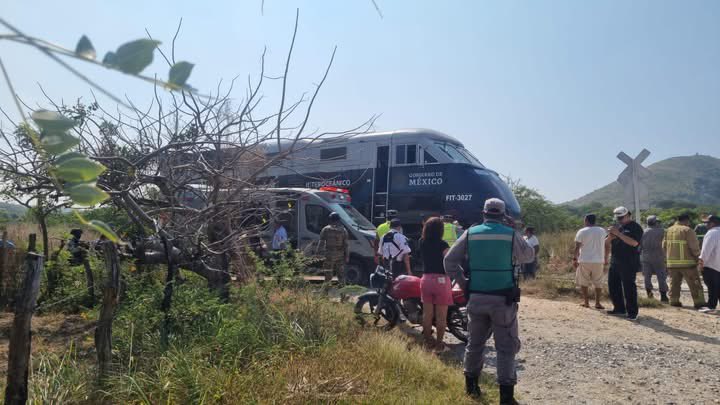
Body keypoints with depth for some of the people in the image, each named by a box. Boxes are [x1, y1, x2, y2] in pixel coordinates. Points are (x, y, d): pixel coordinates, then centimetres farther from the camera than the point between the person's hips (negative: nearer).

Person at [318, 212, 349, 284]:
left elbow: (321, 243, -2)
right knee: (341, 274, 10)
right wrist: (347, 257, 4)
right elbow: (346, 245, 0)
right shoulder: (343, 230, 2)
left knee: (328, 275, 5)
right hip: (340, 256, 2)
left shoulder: (326, 229, -2)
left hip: (329, 255, -1)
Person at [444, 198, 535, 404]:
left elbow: (450, 260, -1)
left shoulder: (470, 233, 1)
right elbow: (529, 256, 12)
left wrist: (463, 284, 6)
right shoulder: (511, 235, -5)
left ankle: (471, 386, 29)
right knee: (506, 347, 5)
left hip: (476, 298, 3)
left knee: (475, 343, 17)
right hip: (503, 299, -3)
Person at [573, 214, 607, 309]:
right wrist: (605, 260, 15)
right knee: (598, 282, 10)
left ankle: (586, 302, 11)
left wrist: (575, 259, 2)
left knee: (584, 282, 9)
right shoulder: (602, 231, 4)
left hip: (584, 261, -2)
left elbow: (577, 248, -6)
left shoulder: (581, 232, -5)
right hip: (599, 261, 2)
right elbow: (606, 246, 8)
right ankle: (597, 303, 7)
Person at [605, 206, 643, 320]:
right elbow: (607, 243, 15)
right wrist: (610, 236, -7)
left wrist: (618, 234, -22)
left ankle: (632, 312, 2)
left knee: (629, 287, -6)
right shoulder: (617, 226, 15)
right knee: (613, 285, 10)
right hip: (615, 262, 7)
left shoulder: (635, 227, -5)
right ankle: (619, 308, 22)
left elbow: (634, 243, -21)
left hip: (629, 264, -7)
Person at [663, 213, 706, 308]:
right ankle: (699, 303, 5)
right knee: (694, 284, 3)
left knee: (674, 283, 13)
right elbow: (694, 247, -14)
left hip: (672, 262, 5)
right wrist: (697, 255, 3)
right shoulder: (688, 230, -10)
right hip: (687, 262, -5)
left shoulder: (668, 230, 8)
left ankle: (674, 301, 13)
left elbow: (664, 246, 11)